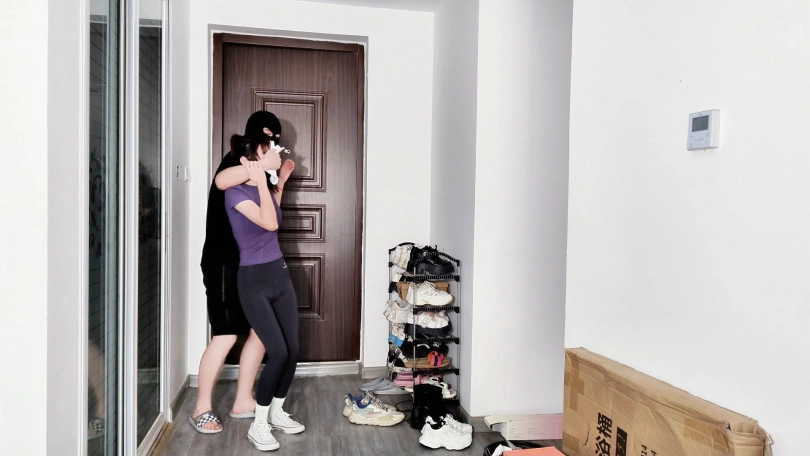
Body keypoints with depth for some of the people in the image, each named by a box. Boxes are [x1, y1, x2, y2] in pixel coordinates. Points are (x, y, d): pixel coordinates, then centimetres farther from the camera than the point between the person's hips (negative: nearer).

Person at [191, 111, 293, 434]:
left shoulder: (254, 168, 17)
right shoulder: (237, 161, -9)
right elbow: (221, 181, -34)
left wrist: (279, 182, 12)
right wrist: (262, 164, -28)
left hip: (248, 264, 9)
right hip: (224, 263, -9)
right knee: (226, 335, -8)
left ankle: (243, 402, 17)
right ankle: (202, 409, 6)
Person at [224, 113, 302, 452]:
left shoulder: (264, 187, 7)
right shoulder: (235, 192, -15)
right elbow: (269, 223, -26)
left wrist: (280, 182, 19)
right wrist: (262, 182, -21)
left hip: (280, 274, 7)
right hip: (254, 281, -7)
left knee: (293, 349, 6)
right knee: (278, 352, -12)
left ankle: (277, 412, 26)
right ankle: (258, 424, 6)